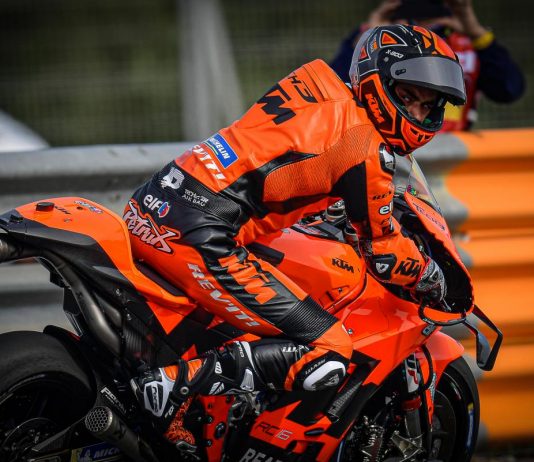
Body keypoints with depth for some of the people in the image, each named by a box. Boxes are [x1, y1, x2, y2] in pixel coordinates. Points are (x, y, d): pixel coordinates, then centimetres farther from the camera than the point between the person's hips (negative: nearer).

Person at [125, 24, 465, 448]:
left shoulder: (319, 83, 18)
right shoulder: (366, 149, -6)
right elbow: (384, 254, 2)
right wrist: (431, 277, 22)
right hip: (200, 239, -9)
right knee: (328, 357, -9)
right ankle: (174, 383, -16)